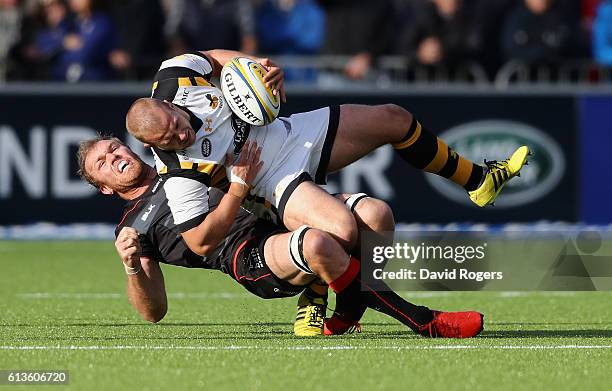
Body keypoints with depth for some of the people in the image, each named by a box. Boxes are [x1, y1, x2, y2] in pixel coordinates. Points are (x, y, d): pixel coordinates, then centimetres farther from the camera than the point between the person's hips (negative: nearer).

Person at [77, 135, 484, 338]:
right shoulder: (133, 228, 16)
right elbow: (154, 311, 8)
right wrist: (131, 267, -12)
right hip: (249, 254, -6)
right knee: (317, 244, -39)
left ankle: (344, 317, -3)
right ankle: (424, 322, -28)